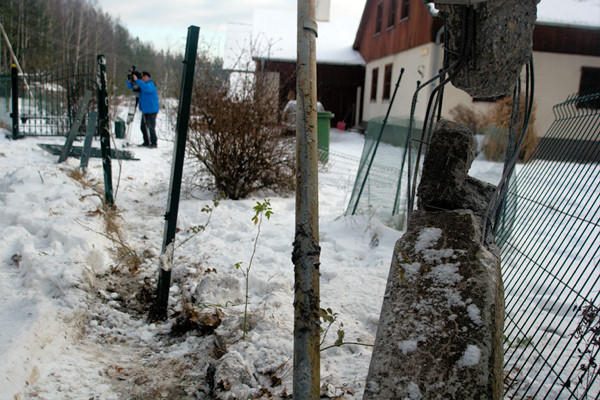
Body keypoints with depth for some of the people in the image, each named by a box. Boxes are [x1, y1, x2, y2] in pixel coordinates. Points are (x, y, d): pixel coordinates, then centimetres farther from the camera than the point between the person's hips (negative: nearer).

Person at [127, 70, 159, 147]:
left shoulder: (151, 85, -12)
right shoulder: (142, 84, 12)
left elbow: (146, 87, -36)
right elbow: (131, 86, 15)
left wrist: (137, 80, -34)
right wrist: (129, 81, -6)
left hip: (151, 111, -9)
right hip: (145, 111, 9)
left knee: (151, 127, -6)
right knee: (143, 127, 11)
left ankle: (154, 143, 3)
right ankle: (146, 142, 20)